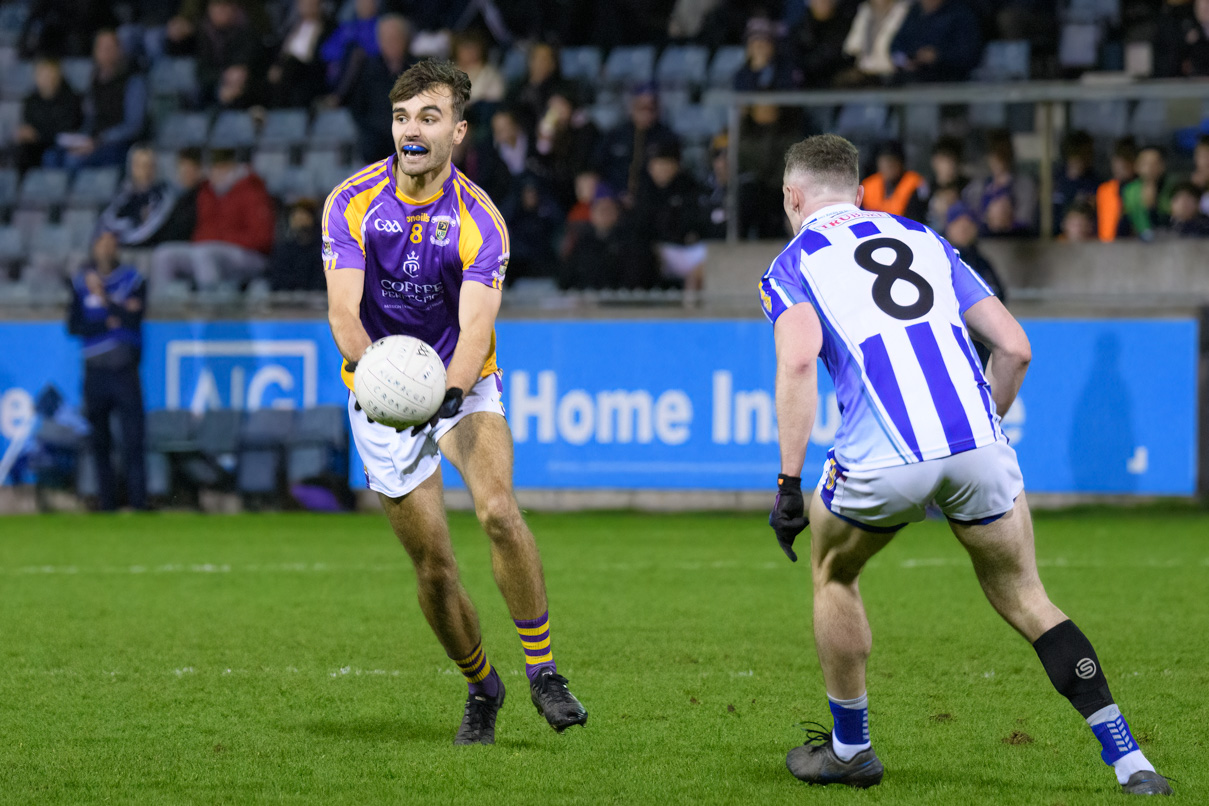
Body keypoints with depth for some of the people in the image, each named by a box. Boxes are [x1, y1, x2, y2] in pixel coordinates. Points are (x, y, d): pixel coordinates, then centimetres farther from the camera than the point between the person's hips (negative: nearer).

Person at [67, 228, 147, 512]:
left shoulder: (133, 279, 6)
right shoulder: (81, 282, 8)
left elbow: (134, 319, -8)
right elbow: (73, 326, -1)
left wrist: (104, 298, -13)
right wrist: (109, 322, -10)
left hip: (125, 369, -1)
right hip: (95, 370, 1)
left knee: (133, 440, -8)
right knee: (100, 441, 1)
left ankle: (138, 502, -9)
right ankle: (106, 503, 4)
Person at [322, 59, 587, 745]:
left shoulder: (480, 221, -13)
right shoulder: (352, 204, -10)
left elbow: (475, 330, -22)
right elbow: (343, 311, -18)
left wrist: (448, 391, -41)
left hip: (464, 387, -1)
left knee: (500, 511, -27)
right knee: (434, 565, -1)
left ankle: (543, 671, -17)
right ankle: (481, 688, 23)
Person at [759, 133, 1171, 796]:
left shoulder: (793, 264, 14)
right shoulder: (923, 239, 26)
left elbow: (799, 361, -6)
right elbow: (1013, 347, 19)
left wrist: (789, 482, -5)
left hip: (883, 456, -3)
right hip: (977, 442, 3)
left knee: (833, 573, 26)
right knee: (1024, 598, 16)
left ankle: (849, 749, 32)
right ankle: (1128, 759, 4)